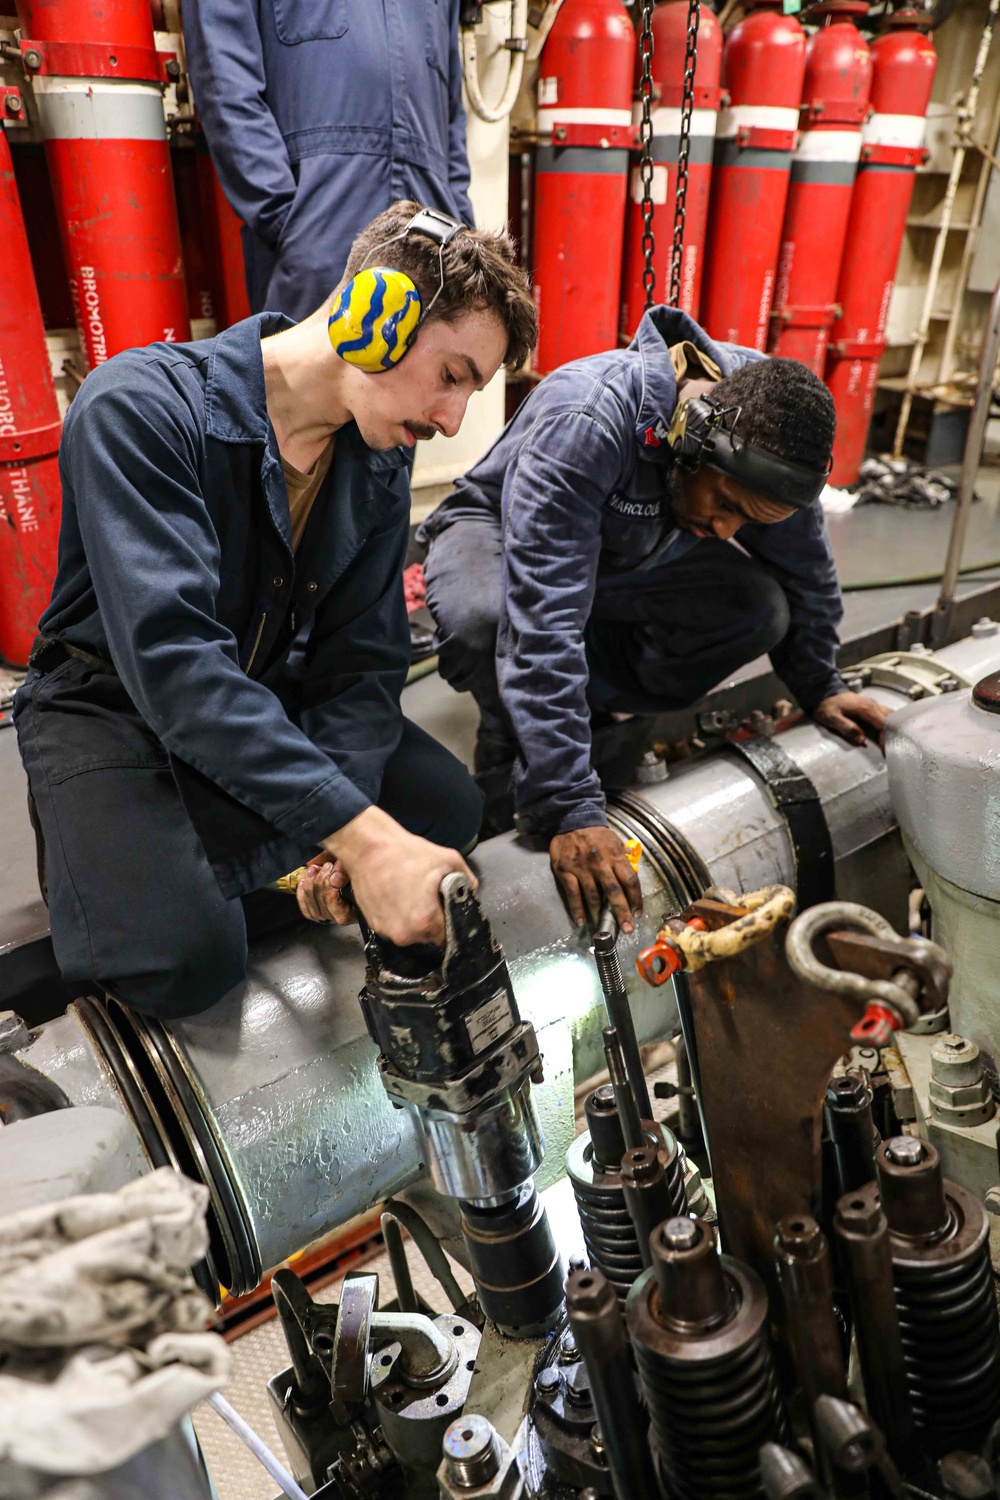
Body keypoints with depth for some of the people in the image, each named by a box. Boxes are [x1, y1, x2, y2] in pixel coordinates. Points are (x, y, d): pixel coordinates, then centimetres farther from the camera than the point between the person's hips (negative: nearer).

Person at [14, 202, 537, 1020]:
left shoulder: (379, 460, -5)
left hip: (263, 694, 6)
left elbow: (363, 658, -8)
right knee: (185, 958, -27)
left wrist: (338, 835, -25)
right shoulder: (142, 408, -27)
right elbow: (169, 654, -38)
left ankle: (180, 850, -2)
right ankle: (98, 836, 5)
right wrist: (357, 832, -44)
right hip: (111, 700, -6)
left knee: (449, 808, -9)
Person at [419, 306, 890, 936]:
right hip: (501, 532, -5)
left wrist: (820, 687, 0)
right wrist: (570, 810, -49)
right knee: (484, 622, -40)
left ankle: (595, 711, -3)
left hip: (630, 563, 5)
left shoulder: (769, 412, -22)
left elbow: (805, 569, -3)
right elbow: (543, 621, -47)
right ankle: (511, 738, -6)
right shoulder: (582, 422, -41)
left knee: (761, 610, -20)